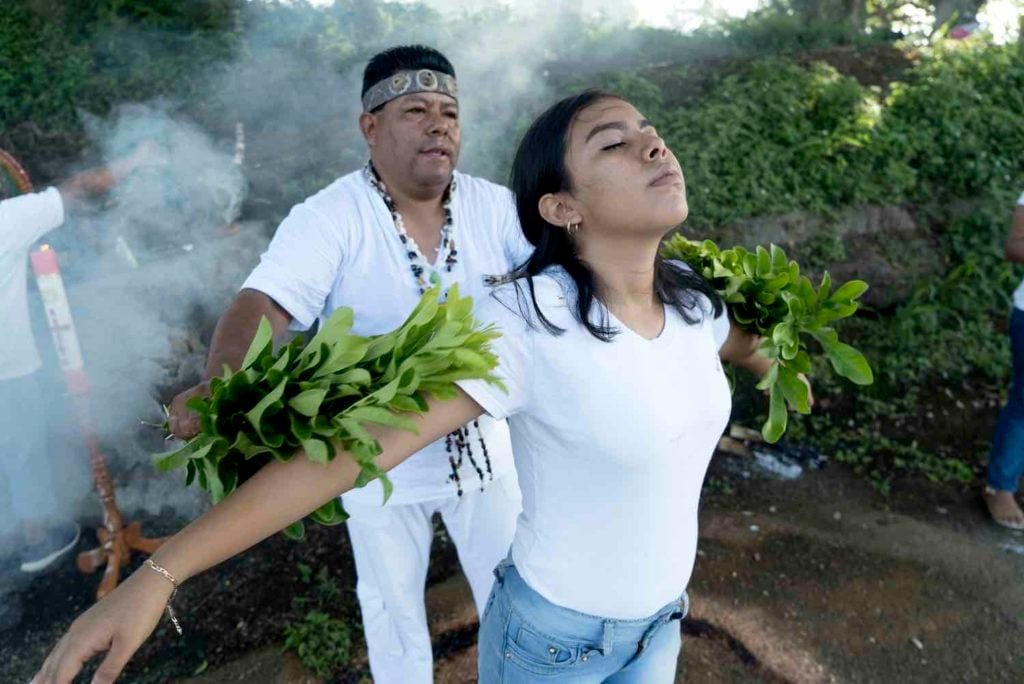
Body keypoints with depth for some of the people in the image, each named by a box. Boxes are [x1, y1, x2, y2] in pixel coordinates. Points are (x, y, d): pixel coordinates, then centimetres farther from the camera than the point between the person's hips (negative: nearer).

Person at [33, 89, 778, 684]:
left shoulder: (689, 299, -9)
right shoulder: (524, 322, -30)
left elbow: (740, 344, 16)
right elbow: (359, 441, -33)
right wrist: (158, 574, -35)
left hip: (657, 621, 6)